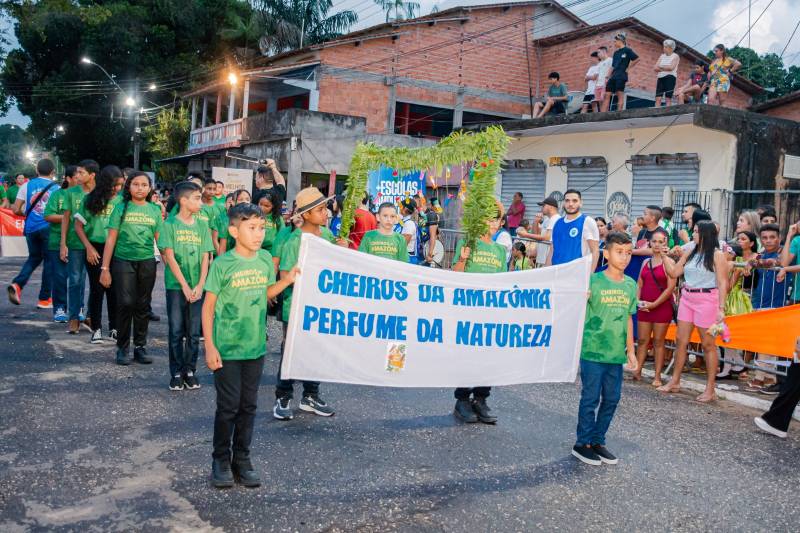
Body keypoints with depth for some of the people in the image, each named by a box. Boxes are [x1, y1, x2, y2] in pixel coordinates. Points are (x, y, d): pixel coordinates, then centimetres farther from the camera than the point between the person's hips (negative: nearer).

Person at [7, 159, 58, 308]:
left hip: (31, 228, 3)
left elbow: (16, 210, 1)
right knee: (49, 261, 6)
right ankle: (44, 299, 9)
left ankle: (17, 284, 0)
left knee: (34, 258, 21)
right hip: (48, 228, -3)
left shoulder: (27, 185, 3)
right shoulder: (56, 188, -3)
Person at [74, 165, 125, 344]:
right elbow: (78, 226, 2)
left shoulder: (120, 201, 2)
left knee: (114, 289, 5)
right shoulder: (90, 200, -1)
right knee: (97, 289, 3)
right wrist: (89, 248, -6)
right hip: (95, 249, -1)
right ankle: (96, 329, 13)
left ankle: (114, 328, 16)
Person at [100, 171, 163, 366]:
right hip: (123, 261, -2)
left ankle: (140, 346, 19)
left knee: (143, 306, 8)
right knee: (126, 304, -6)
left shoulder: (155, 210, 9)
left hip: (147, 262, 2)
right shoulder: (121, 208, 2)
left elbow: (160, 240, 11)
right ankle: (122, 348, 7)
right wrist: (105, 268, -3)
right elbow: (111, 239, 1)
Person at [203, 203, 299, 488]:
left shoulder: (266, 259, 2)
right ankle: (221, 460, 22)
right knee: (228, 406, 4)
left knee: (249, 406, 12)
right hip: (227, 348, -4)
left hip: (255, 347, 4)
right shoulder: (223, 264, -12)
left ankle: (242, 459, 26)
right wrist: (210, 347, -11)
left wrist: (286, 281, 0)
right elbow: (208, 306, -8)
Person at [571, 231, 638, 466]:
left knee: (611, 399, 11)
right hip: (593, 351, -5)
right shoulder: (594, 281, -8)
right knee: (590, 398, 2)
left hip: (616, 354, 6)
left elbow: (628, 318, 15)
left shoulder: (631, 285, 8)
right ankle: (582, 443, 16)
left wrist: (630, 351, 16)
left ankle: (598, 441, 26)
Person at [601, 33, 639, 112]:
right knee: (607, 95, -1)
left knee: (620, 95, -10)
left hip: (621, 76, -7)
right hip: (613, 76, 7)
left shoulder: (627, 50, 0)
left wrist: (628, 67, -5)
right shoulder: (616, 52, 21)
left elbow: (637, 59, -7)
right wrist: (608, 77, 15)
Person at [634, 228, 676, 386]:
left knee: (658, 342, 1)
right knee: (642, 340, 7)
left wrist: (654, 304, -13)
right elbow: (639, 284, 13)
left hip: (662, 307, -5)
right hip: (644, 307, 5)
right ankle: (637, 371, 12)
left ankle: (657, 376, 7)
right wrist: (638, 301, -4)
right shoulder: (646, 262, 12)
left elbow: (671, 287, -12)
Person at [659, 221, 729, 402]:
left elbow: (723, 283, -10)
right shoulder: (690, 251, 11)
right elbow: (674, 273, 14)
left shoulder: (717, 254, -7)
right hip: (687, 298, 6)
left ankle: (710, 390, 9)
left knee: (708, 344, 1)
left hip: (707, 299, -6)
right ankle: (675, 382, 19)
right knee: (681, 340, 8)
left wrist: (721, 308, -16)